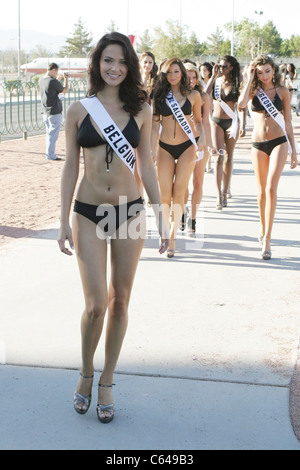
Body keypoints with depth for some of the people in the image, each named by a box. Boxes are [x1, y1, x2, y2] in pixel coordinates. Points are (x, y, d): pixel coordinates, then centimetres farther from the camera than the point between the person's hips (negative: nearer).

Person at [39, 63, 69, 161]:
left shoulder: (41, 80, 6)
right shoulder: (53, 81, -18)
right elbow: (64, 90, -2)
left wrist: (58, 79, 22)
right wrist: (66, 79, 10)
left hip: (45, 112, 8)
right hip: (55, 112, -8)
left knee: (49, 134, 16)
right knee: (53, 135, -2)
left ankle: (49, 154, 22)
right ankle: (50, 155, 0)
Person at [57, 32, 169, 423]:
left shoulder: (141, 109, 3)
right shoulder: (79, 110, 0)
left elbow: (146, 164, 7)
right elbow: (71, 167, 3)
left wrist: (160, 216, 5)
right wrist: (64, 220, 1)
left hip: (129, 211, 2)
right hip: (89, 213, -1)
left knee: (120, 302, 7)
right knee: (96, 304, -7)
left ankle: (106, 383, 23)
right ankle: (86, 372, 21)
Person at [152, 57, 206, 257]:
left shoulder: (193, 95, 3)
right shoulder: (160, 95, 4)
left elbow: (198, 121, 12)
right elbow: (155, 123, 5)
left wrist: (202, 138, -6)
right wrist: (153, 147, -4)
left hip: (187, 147, -1)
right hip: (165, 148, 1)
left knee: (178, 195, -5)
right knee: (165, 196, -1)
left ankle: (172, 236, 4)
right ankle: (165, 232, 17)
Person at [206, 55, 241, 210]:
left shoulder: (236, 83, -1)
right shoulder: (216, 80, 3)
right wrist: (213, 76, -12)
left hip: (231, 122, 0)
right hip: (216, 121, 0)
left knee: (228, 156, 7)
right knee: (219, 156, -9)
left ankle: (225, 191, 19)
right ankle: (219, 196, -14)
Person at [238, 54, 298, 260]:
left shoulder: (282, 91, 4)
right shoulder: (254, 90, 4)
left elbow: (288, 122, 7)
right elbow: (241, 103, -20)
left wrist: (293, 150, 6)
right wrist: (249, 79, -10)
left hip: (278, 142, -2)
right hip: (258, 144, 2)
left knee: (271, 188, -15)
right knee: (262, 190, 11)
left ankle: (267, 239, -15)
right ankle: (263, 226, 33)